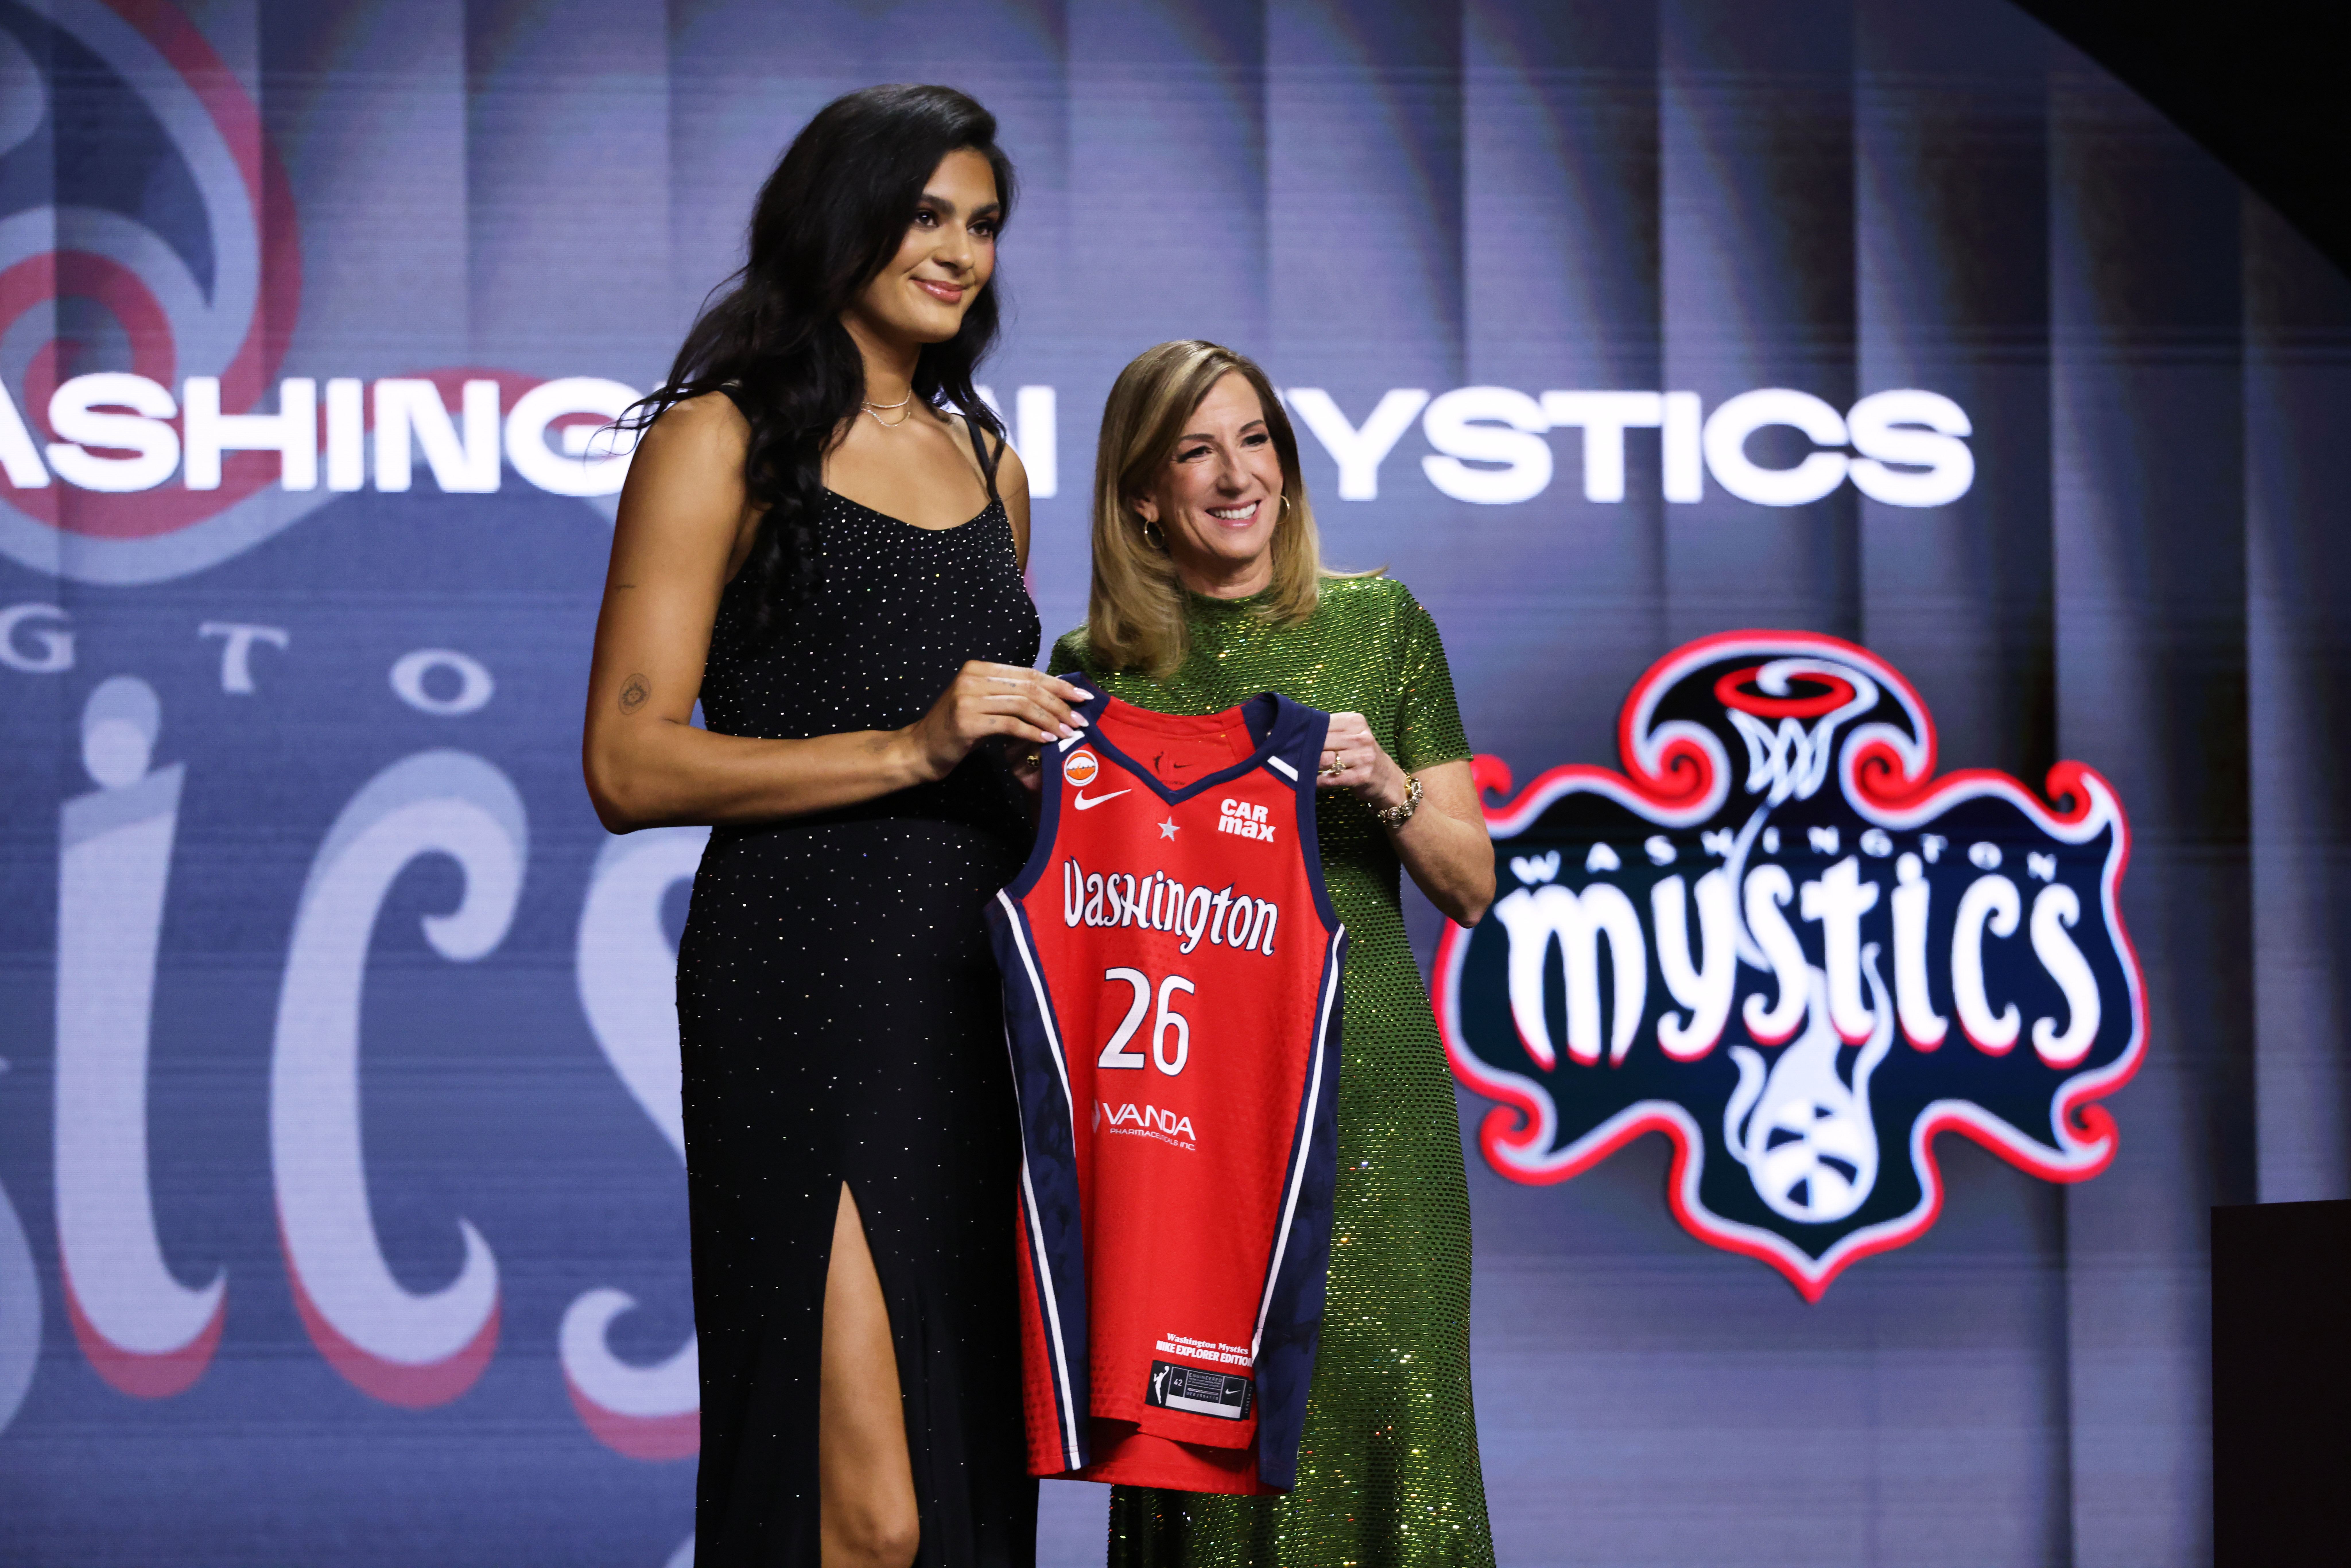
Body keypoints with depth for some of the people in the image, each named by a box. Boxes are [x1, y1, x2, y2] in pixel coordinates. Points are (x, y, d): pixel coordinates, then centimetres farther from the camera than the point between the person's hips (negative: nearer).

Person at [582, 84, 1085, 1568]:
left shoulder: (991, 466, 21)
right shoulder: (721, 441, 0)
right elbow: (630, 765, -9)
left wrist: (1048, 746, 11)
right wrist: (912, 746, -15)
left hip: (981, 991, 7)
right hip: (809, 988, -7)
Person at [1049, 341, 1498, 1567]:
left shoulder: (1379, 625, 8)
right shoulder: (1096, 665, 7)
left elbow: (1470, 886, 8)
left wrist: (1386, 785, -9)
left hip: (1364, 1090, 0)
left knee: (1377, 1399, -9)